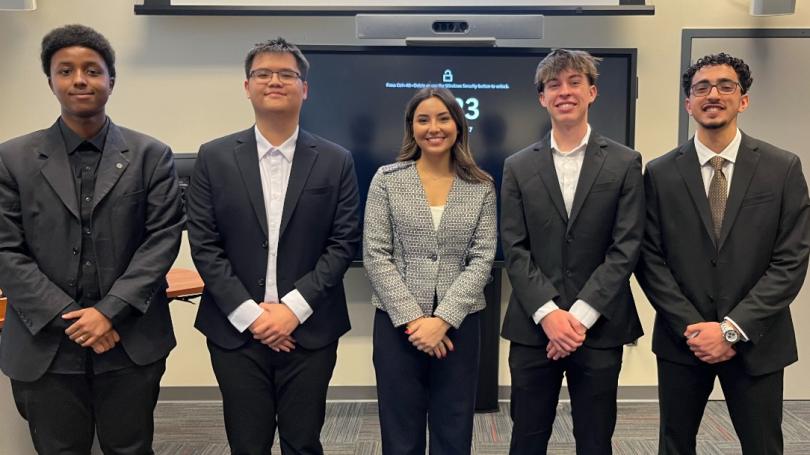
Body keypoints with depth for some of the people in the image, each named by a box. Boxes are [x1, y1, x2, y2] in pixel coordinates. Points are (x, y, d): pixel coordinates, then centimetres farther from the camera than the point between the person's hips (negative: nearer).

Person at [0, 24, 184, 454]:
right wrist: (68, 319, -11)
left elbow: (163, 238, -5)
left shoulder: (151, 155, 2)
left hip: (132, 342, 0)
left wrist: (110, 310, -13)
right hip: (45, 344, 1)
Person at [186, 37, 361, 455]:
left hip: (310, 331, 0)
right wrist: (250, 314, -10)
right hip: (236, 331, 0)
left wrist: (293, 308, -11)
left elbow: (343, 243, -3)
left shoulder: (335, 161, 1)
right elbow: (203, 245, -2)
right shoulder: (214, 158, 2)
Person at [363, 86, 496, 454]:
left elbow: (482, 259, -3)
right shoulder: (387, 179, 0)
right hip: (397, 323, -1)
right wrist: (413, 318, -12)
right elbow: (376, 256, -4)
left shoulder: (482, 187, 3)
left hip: (458, 325, 1)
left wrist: (443, 319, -13)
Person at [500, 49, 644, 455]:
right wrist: (548, 313, -12)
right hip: (533, 327, 1)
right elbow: (515, 250, 0)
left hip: (599, 328, -1)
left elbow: (625, 247, -4)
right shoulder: (518, 167, 6)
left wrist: (580, 315, -12)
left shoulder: (624, 163, 3)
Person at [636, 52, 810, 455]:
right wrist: (692, 328, -11)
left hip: (755, 343, 0)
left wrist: (733, 328, -13)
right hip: (681, 340, 1)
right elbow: (650, 260, -3)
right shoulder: (660, 173, -1)